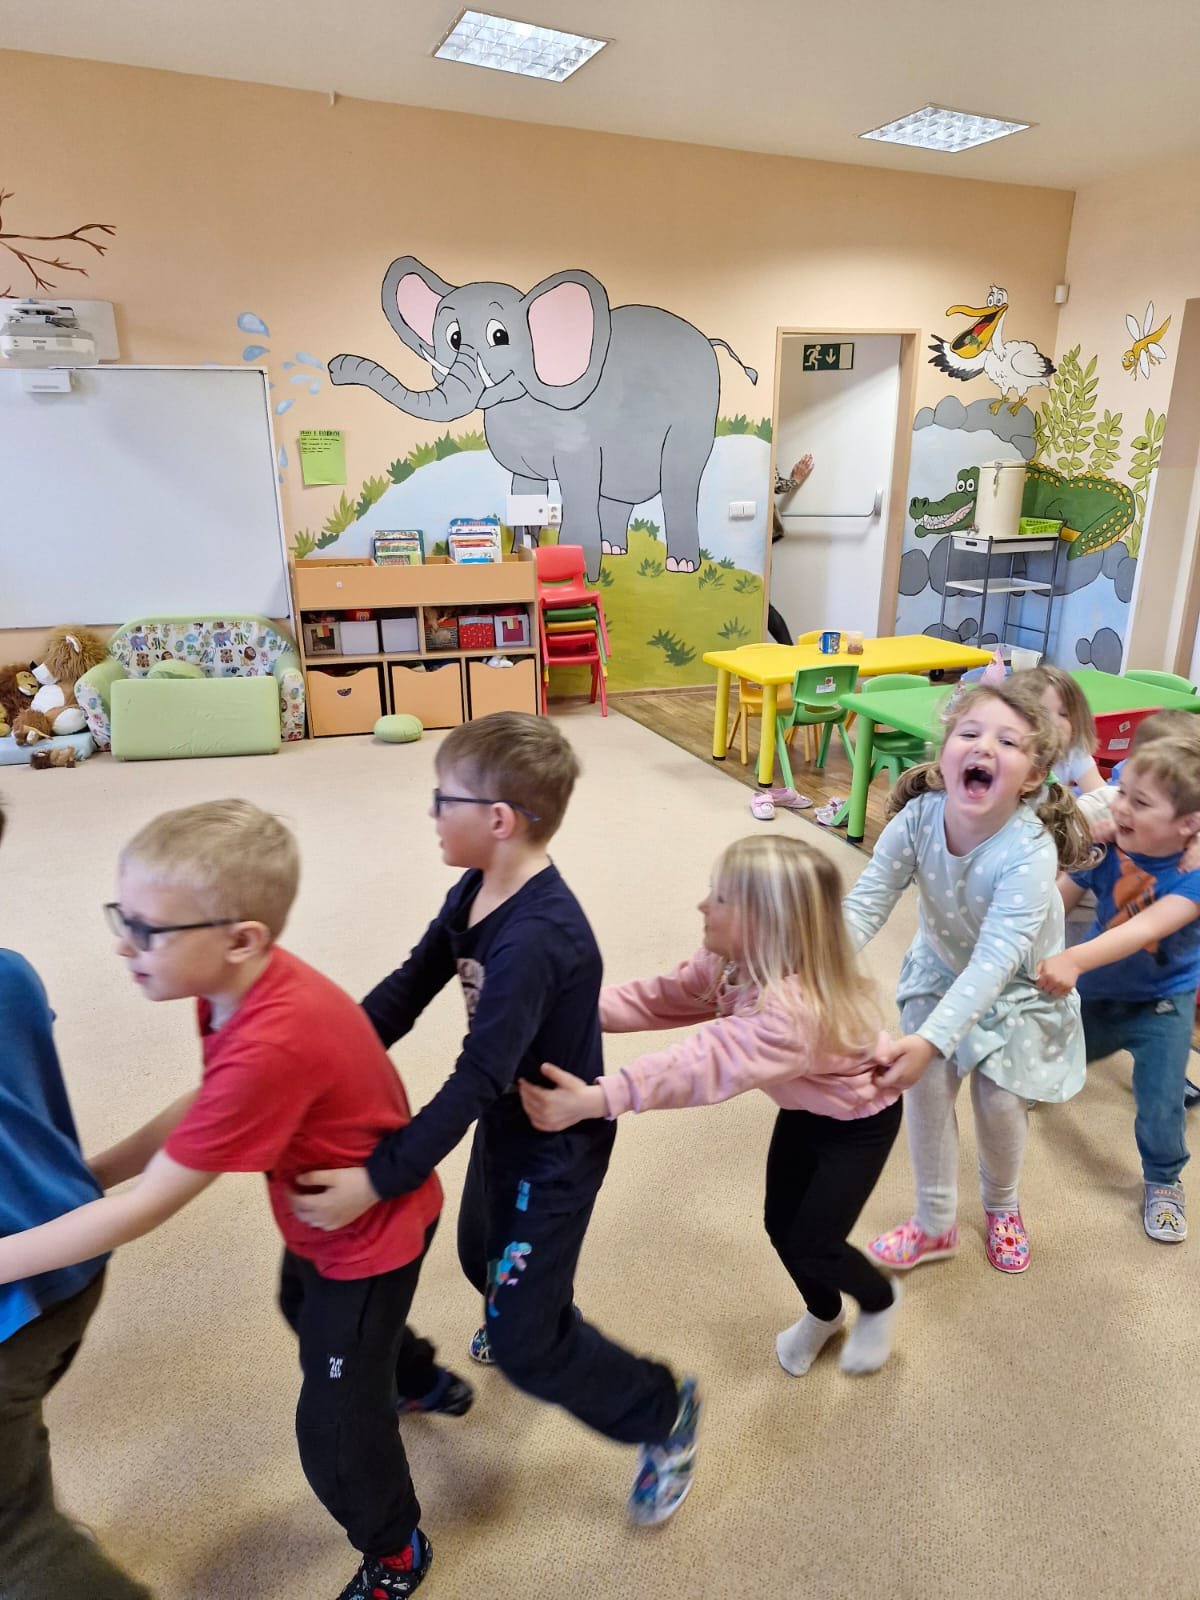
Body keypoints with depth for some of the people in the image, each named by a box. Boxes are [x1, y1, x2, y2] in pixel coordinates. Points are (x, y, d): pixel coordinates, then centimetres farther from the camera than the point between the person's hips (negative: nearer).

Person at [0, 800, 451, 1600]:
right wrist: (87, 1172, -6)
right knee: (306, 1311, 37)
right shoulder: (242, 983, -17)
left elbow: (147, 1209, -35)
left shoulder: (271, 1047, -45)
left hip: (370, 1235, -9)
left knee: (334, 1435, 11)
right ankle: (418, 1375, 67)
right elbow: (208, 1106, -2)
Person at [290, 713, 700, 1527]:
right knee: (484, 1258, 32)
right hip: (507, 1120, 9)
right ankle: (523, 1317, 66)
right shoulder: (475, 893, -8)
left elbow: (478, 1077, -35)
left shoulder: (536, 939, -36)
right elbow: (409, 987, -2)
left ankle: (664, 1411, 27)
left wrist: (378, 1178, -35)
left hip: (557, 1145, -9)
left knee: (523, 1346, 3)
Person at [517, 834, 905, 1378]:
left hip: (859, 1118, -7)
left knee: (811, 1246, 1)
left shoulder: (791, 1010, -45)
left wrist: (598, 1098, -64)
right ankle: (823, 1314, 44)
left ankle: (880, 1300, 36)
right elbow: (663, 998, -18)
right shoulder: (730, 963, -17)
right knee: (780, 1225, 13)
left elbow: (703, 1064, -55)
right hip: (805, 1105, 7)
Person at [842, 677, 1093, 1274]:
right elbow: (866, 902, -28)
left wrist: (932, 1039, -52)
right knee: (926, 1083, -5)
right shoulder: (917, 819, -28)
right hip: (941, 967, 3)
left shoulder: (1031, 851, -37)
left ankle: (1002, 1205, 31)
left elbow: (995, 959, -42)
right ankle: (935, 1224, 19)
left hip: (1017, 984, -2)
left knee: (998, 1097, -5)